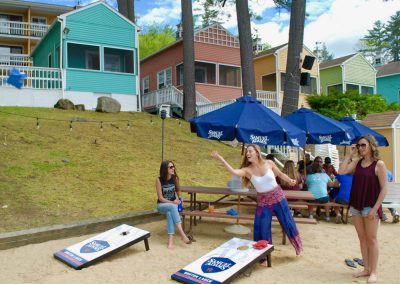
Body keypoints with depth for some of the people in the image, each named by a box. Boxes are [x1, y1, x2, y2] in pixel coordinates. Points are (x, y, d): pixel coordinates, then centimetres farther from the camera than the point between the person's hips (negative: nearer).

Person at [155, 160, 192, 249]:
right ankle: (182, 234, -43)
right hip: (162, 205, -2)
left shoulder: (175, 178, -5)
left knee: (169, 212, -35)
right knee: (172, 207, -36)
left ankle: (171, 239, -39)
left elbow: (178, 190, 14)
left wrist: (178, 199, -5)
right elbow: (160, 198, -13)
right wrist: (172, 203, -22)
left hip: (173, 204, 2)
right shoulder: (159, 180, -14)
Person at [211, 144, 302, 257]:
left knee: (287, 223, 12)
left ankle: (298, 246, 39)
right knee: (262, 228, 5)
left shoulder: (269, 163, -11)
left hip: (278, 197, 0)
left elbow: (280, 174, 7)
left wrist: (290, 180, -10)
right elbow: (234, 172, -33)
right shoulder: (248, 170, -14)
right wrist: (220, 159, -40)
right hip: (263, 201, 0)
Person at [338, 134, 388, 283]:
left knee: (371, 239, 3)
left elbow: (384, 189, -11)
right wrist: (350, 155, -3)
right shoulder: (357, 162, 7)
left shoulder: (379, 164, -9)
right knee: (362, 238, 12)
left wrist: (375, 208, -16)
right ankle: (366, 269, 23)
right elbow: (341, 171, -5)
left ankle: (373, 272, 14)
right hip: (356, 205, 6)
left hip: (370, 206, -6)